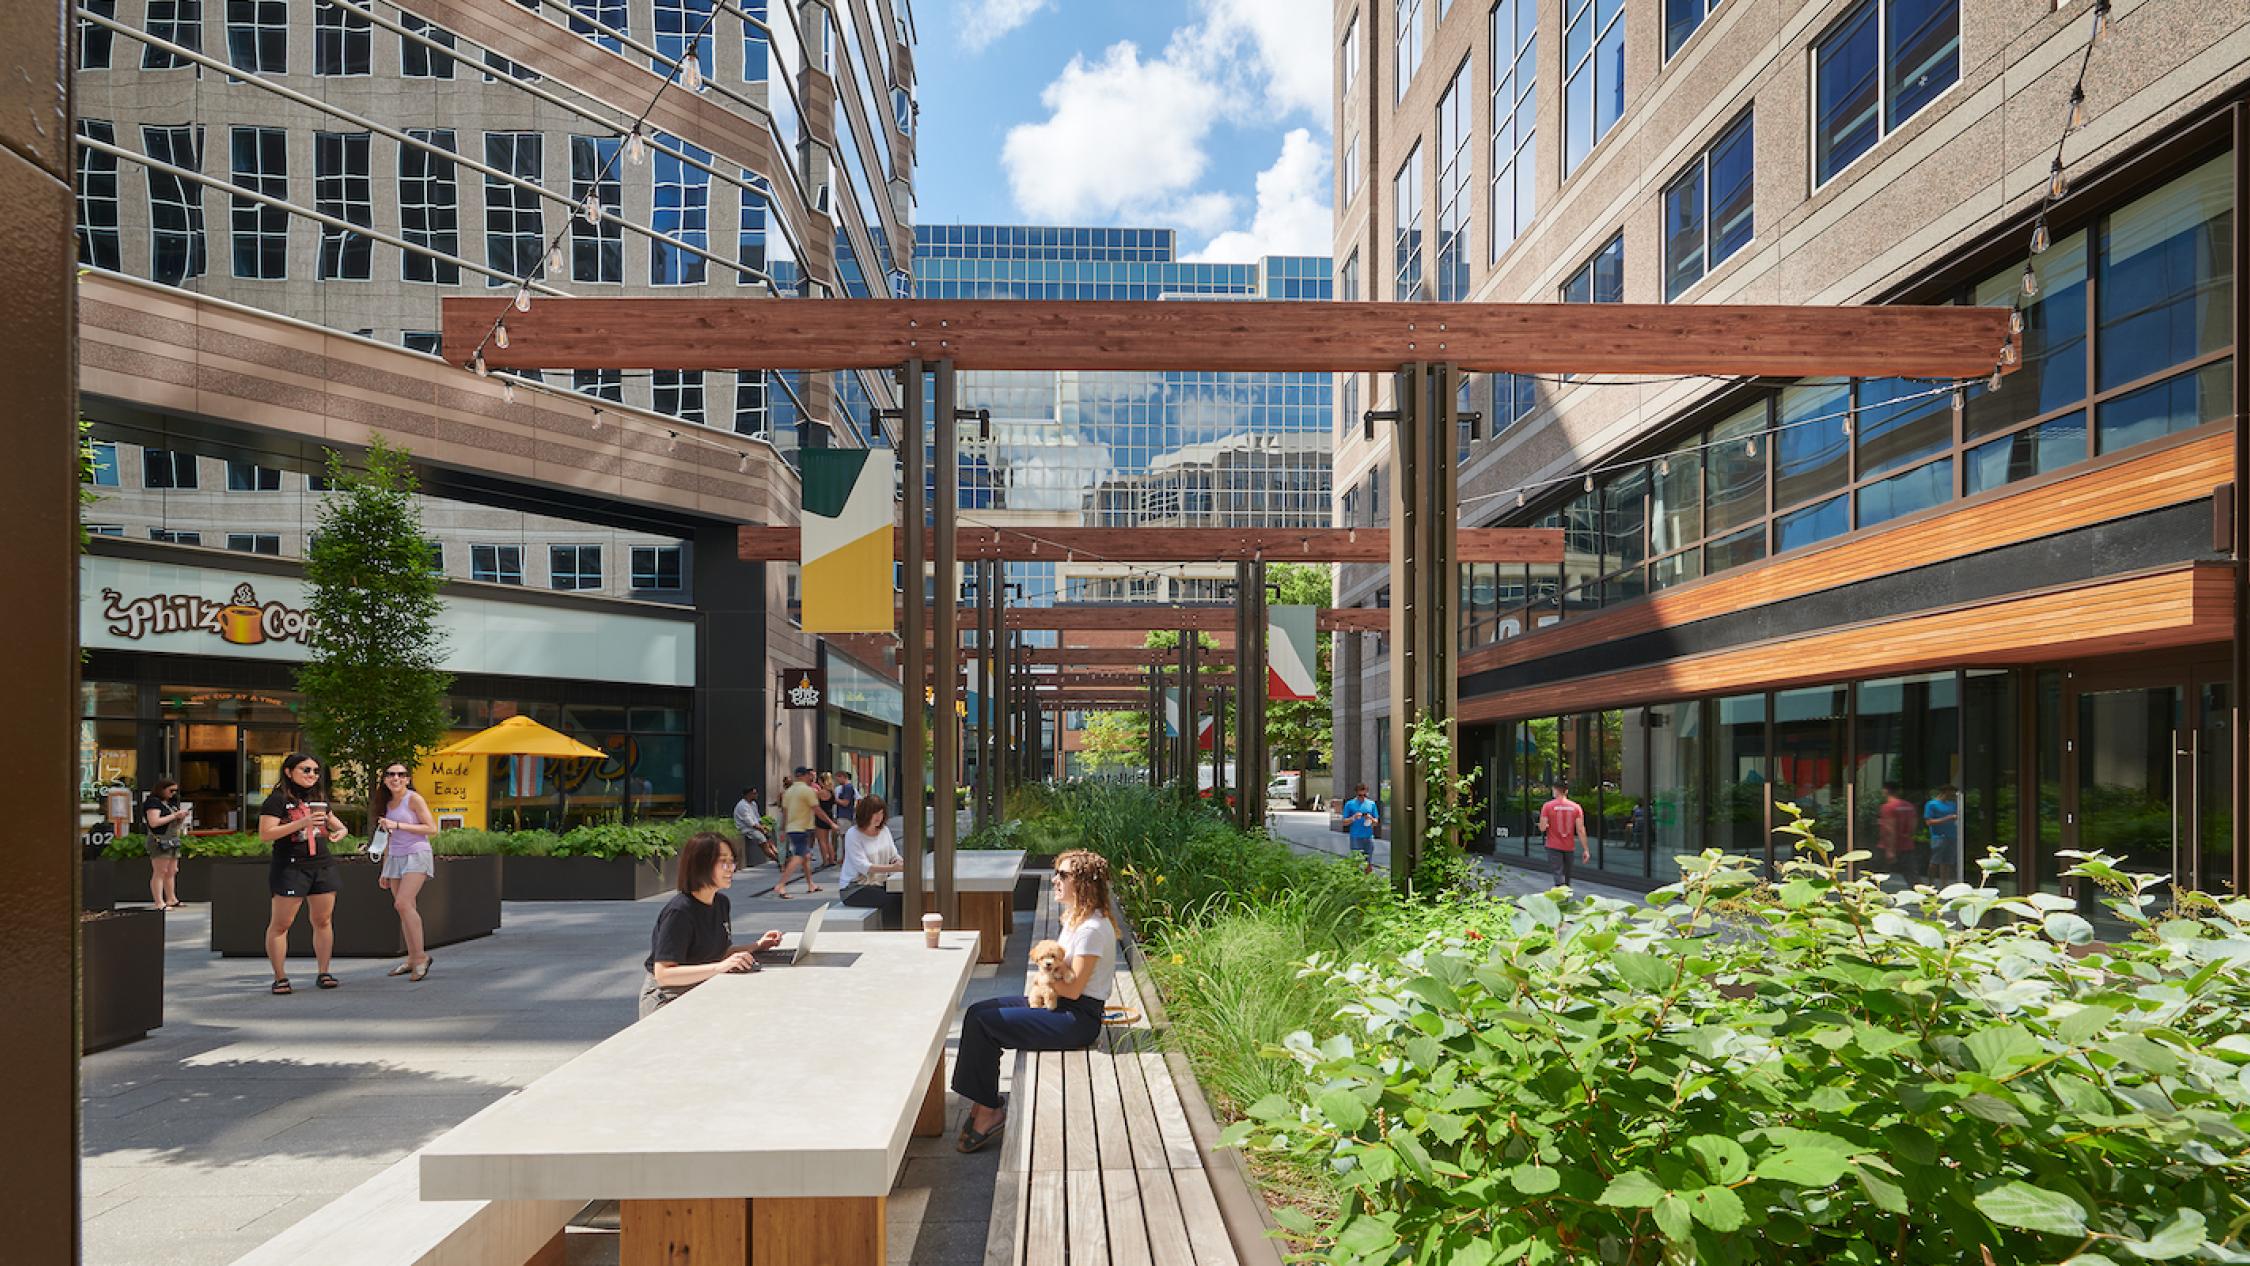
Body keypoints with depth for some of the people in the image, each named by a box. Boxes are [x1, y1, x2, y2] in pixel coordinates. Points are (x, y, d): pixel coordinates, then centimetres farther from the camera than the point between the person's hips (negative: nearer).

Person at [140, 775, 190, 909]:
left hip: (173, 841, 9)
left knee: (172, 872, 10)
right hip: (159, 841, -9)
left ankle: (171, 900, 15)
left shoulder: (170, 803, 18)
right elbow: (154, 822, -20)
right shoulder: (153, 802, -8)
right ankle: (159, 903, -9)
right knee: (160, 872, -8)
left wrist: (181, 817, 4)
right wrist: (174, 815, -16)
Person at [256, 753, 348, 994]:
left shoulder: (319, 799, 15)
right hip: (290, 868, -6)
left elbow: (332, 820, 31)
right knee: (280, 924, -3)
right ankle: (280, 977, 5)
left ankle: (323, 973, 12)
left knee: (323, 920, 5)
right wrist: (301, 823, -22)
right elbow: (265, 834, -14)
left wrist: (341, 830, 8)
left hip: (323, 866, 6)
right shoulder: (278, 799, -5)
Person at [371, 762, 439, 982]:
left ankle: (421, 956, -14)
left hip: (416, 855, -7)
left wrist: (398, 825, -16)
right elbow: (388, 840, 20)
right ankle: (412, 959, 10)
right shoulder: (387, 803, 14)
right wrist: (385, 871, 18)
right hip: (395, 858, 7)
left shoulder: (414, 799, -6)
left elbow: (432, 828, -12)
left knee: (402, 903, -20)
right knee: (405, 909, 5)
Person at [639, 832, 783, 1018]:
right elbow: (663, 974, -25)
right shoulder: (679, 912, -20)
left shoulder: (722, 902, 7)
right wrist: (719, 967, -31)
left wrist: (757, 946, 1)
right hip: (667, 999, -8)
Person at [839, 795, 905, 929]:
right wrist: (893, 868, -32)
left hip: (879, 885, 6)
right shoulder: (853, 834, -10)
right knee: (892, 900, -29)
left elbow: (894, 856, 10)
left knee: (904, 896, -21)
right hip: (854, 888, -6)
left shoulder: (884, 830, 9)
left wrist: (902, 862, -16)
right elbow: (863, 867, -20)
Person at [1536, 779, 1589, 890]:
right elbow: (1580, 830, -4)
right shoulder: (1575, 807, -1)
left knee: (1558, 874, -9)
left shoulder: (1548, 806, -8)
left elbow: (1542, 828, -11)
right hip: (1570, 847, 3)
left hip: (1554, 847, -3)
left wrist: (1544, 824, 12)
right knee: (1567, 876, 17)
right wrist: (1586, 850, -1)